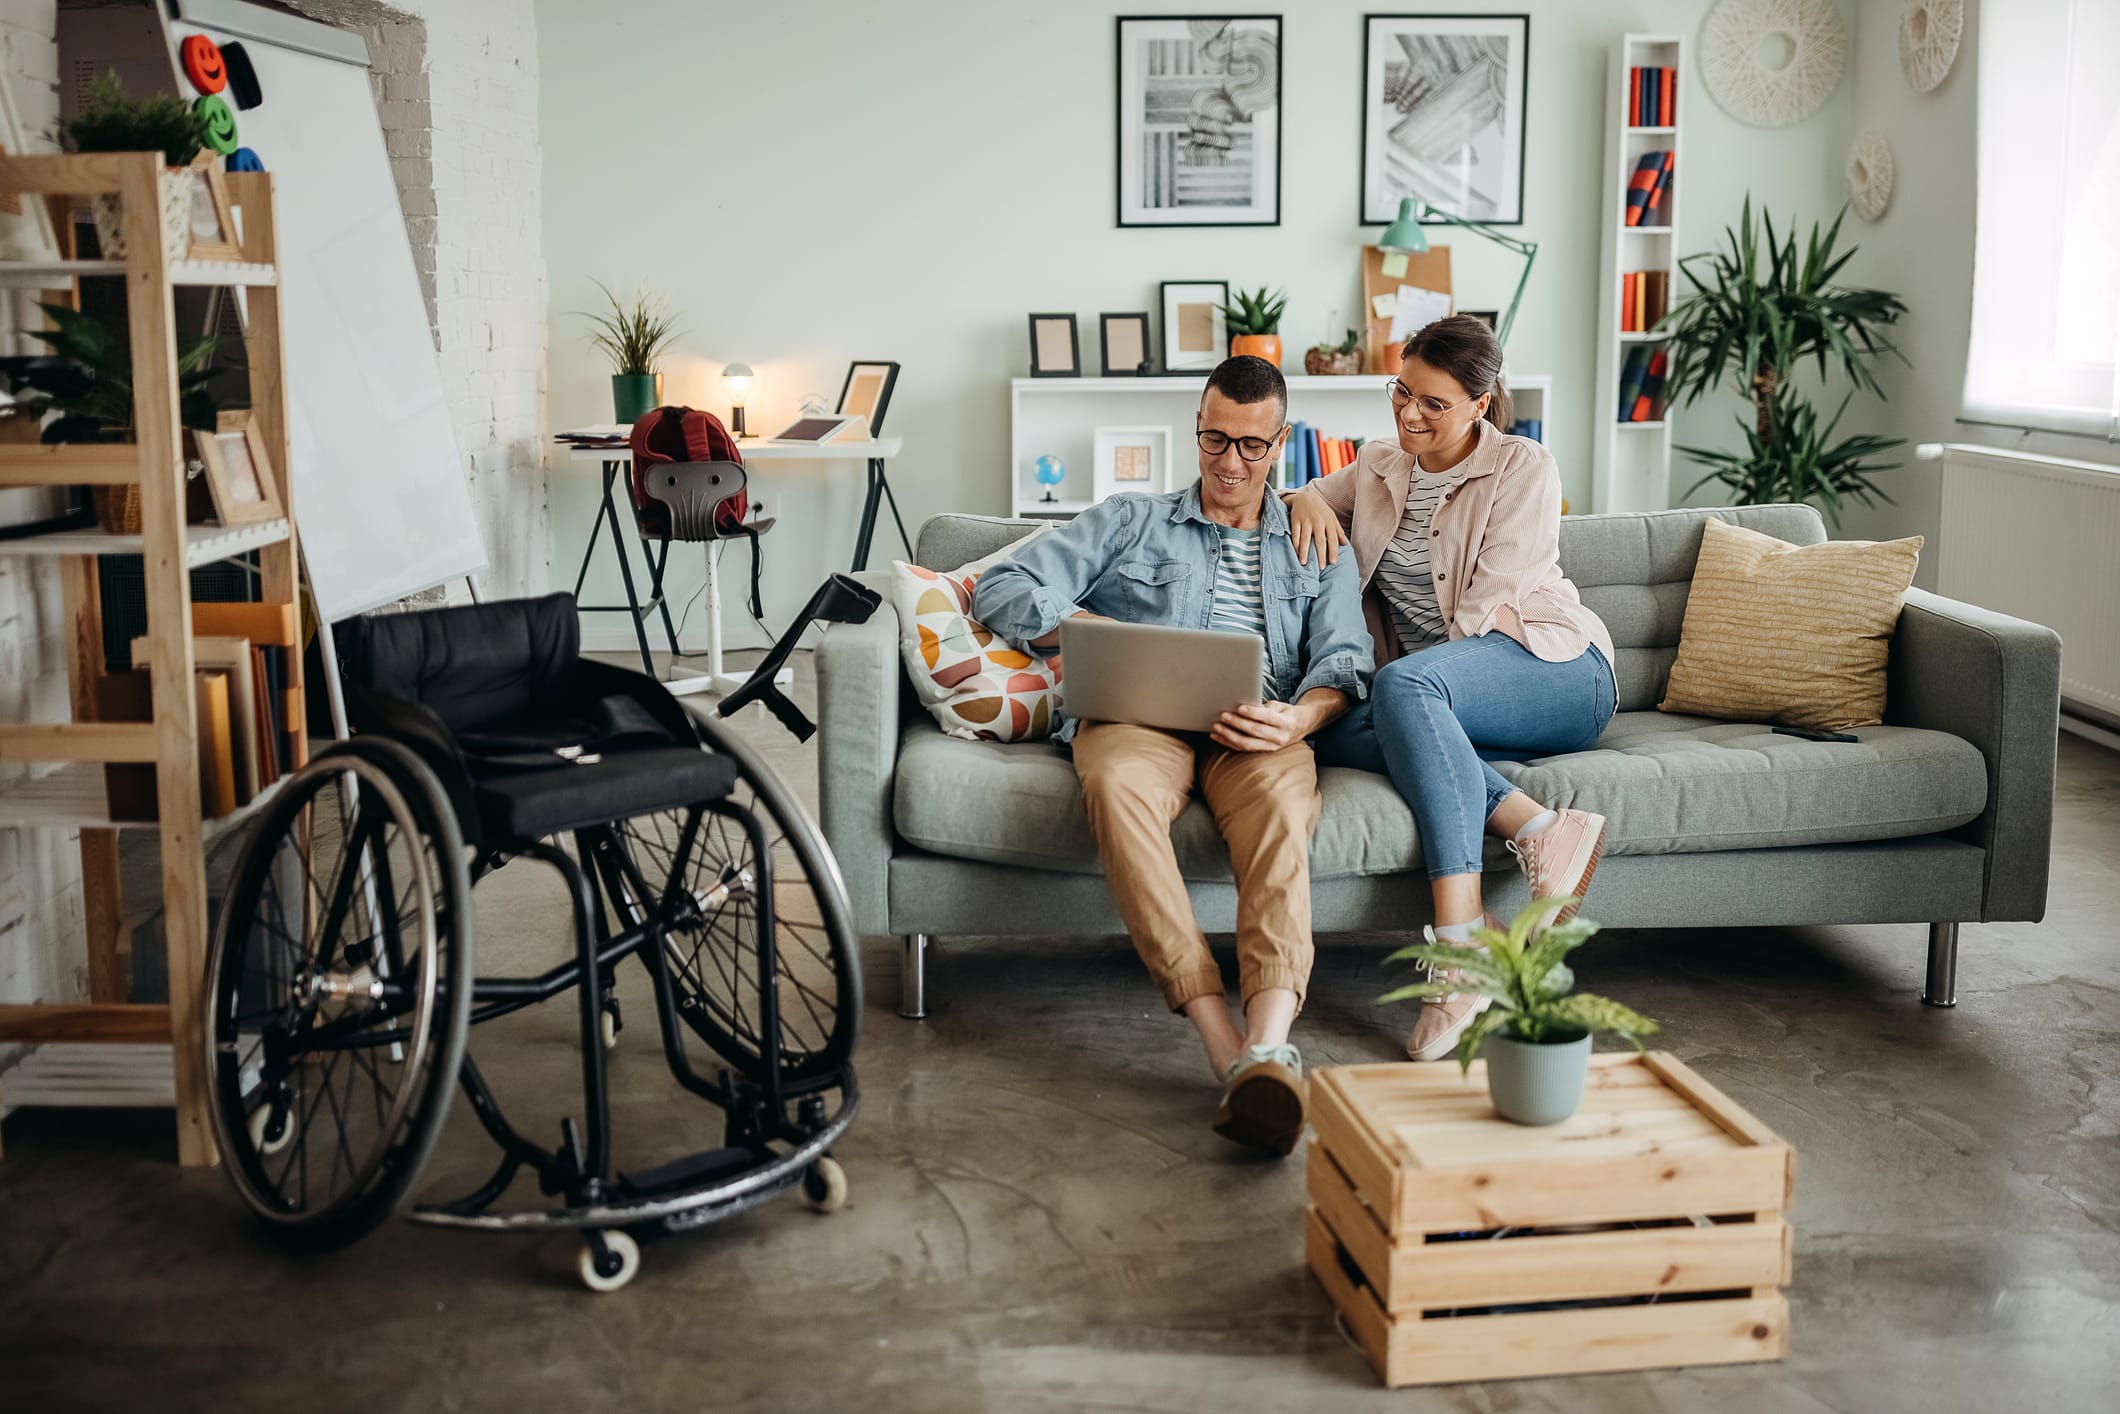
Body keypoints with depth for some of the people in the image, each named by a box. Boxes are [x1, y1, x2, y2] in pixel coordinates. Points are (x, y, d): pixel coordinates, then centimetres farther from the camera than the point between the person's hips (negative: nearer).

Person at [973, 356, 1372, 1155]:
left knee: (1281, 800, -39)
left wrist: (1301, 716, -13)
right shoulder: (1130, 523, 26)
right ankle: (1226, 1050, -45)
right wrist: (1099, 633, -2)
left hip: (1254, 734, 1)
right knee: (1118, 785, -39)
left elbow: (1345, 658, 12)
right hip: (1135, 718, 0)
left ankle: (1269, 1049, -57)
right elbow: (1002, 591, 16)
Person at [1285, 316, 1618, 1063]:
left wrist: (1405, 687, -14)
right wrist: (1306, 500, 1)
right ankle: (1539, 828, -38)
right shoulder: (1378, 469, 14)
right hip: (1436, 695, 5)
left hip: (1557, 671, -5)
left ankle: (1460, 940, -48)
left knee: (1403, 684, -38)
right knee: (1339, 733, -29)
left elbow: (1484, 613, -11)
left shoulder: (1523, 469, -3)